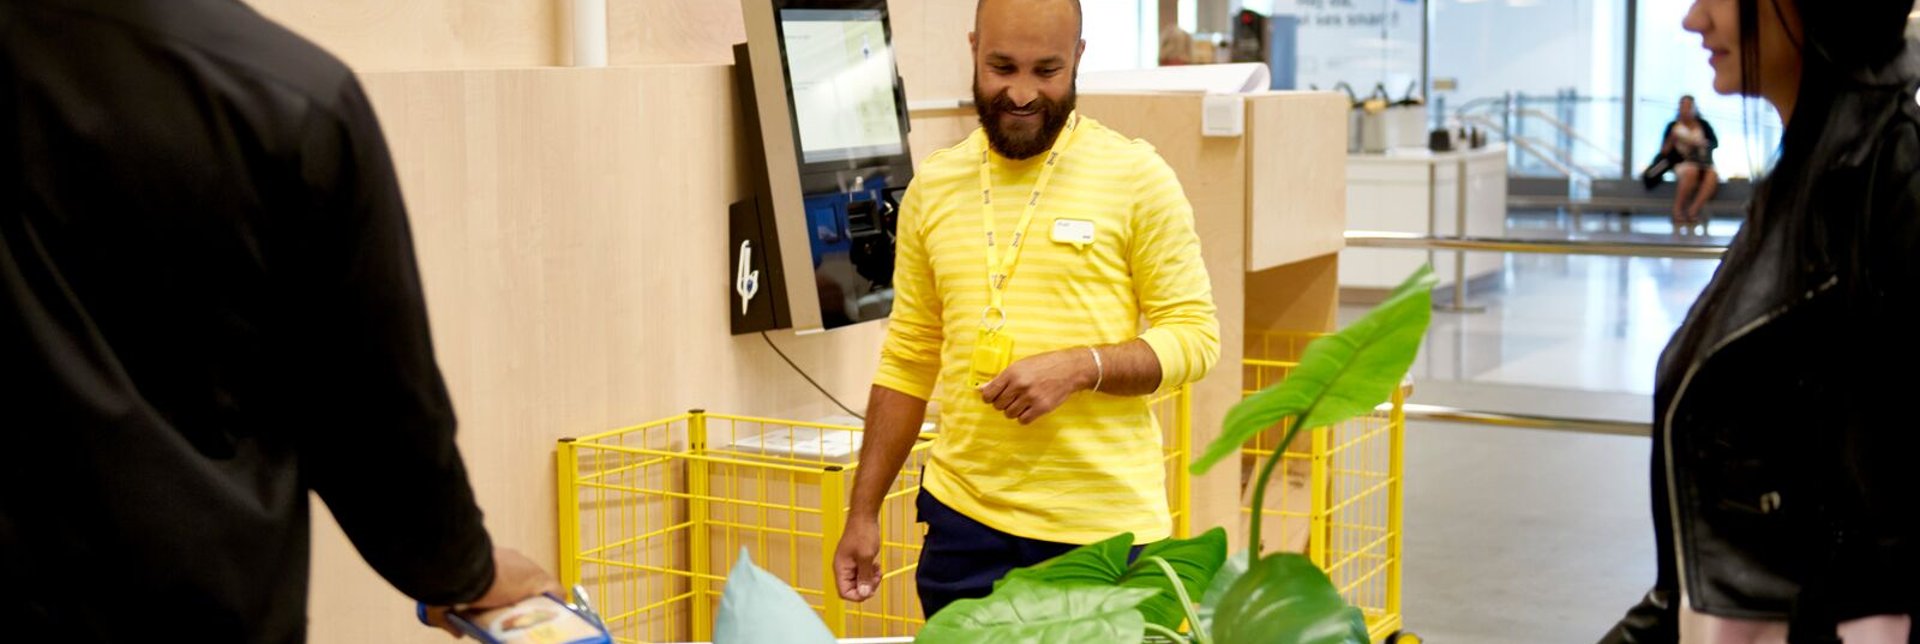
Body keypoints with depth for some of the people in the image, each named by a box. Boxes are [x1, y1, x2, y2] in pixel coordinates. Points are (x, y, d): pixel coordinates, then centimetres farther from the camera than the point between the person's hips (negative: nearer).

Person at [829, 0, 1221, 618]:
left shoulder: (1136, 177, -3)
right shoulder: (933, 186, 8)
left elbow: (1194, 335, -3)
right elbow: (908, 362, 13)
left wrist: (1080, 367, -19)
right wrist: (863, 512, 10)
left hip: (1103, 529, -3)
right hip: (964, 519, 3)